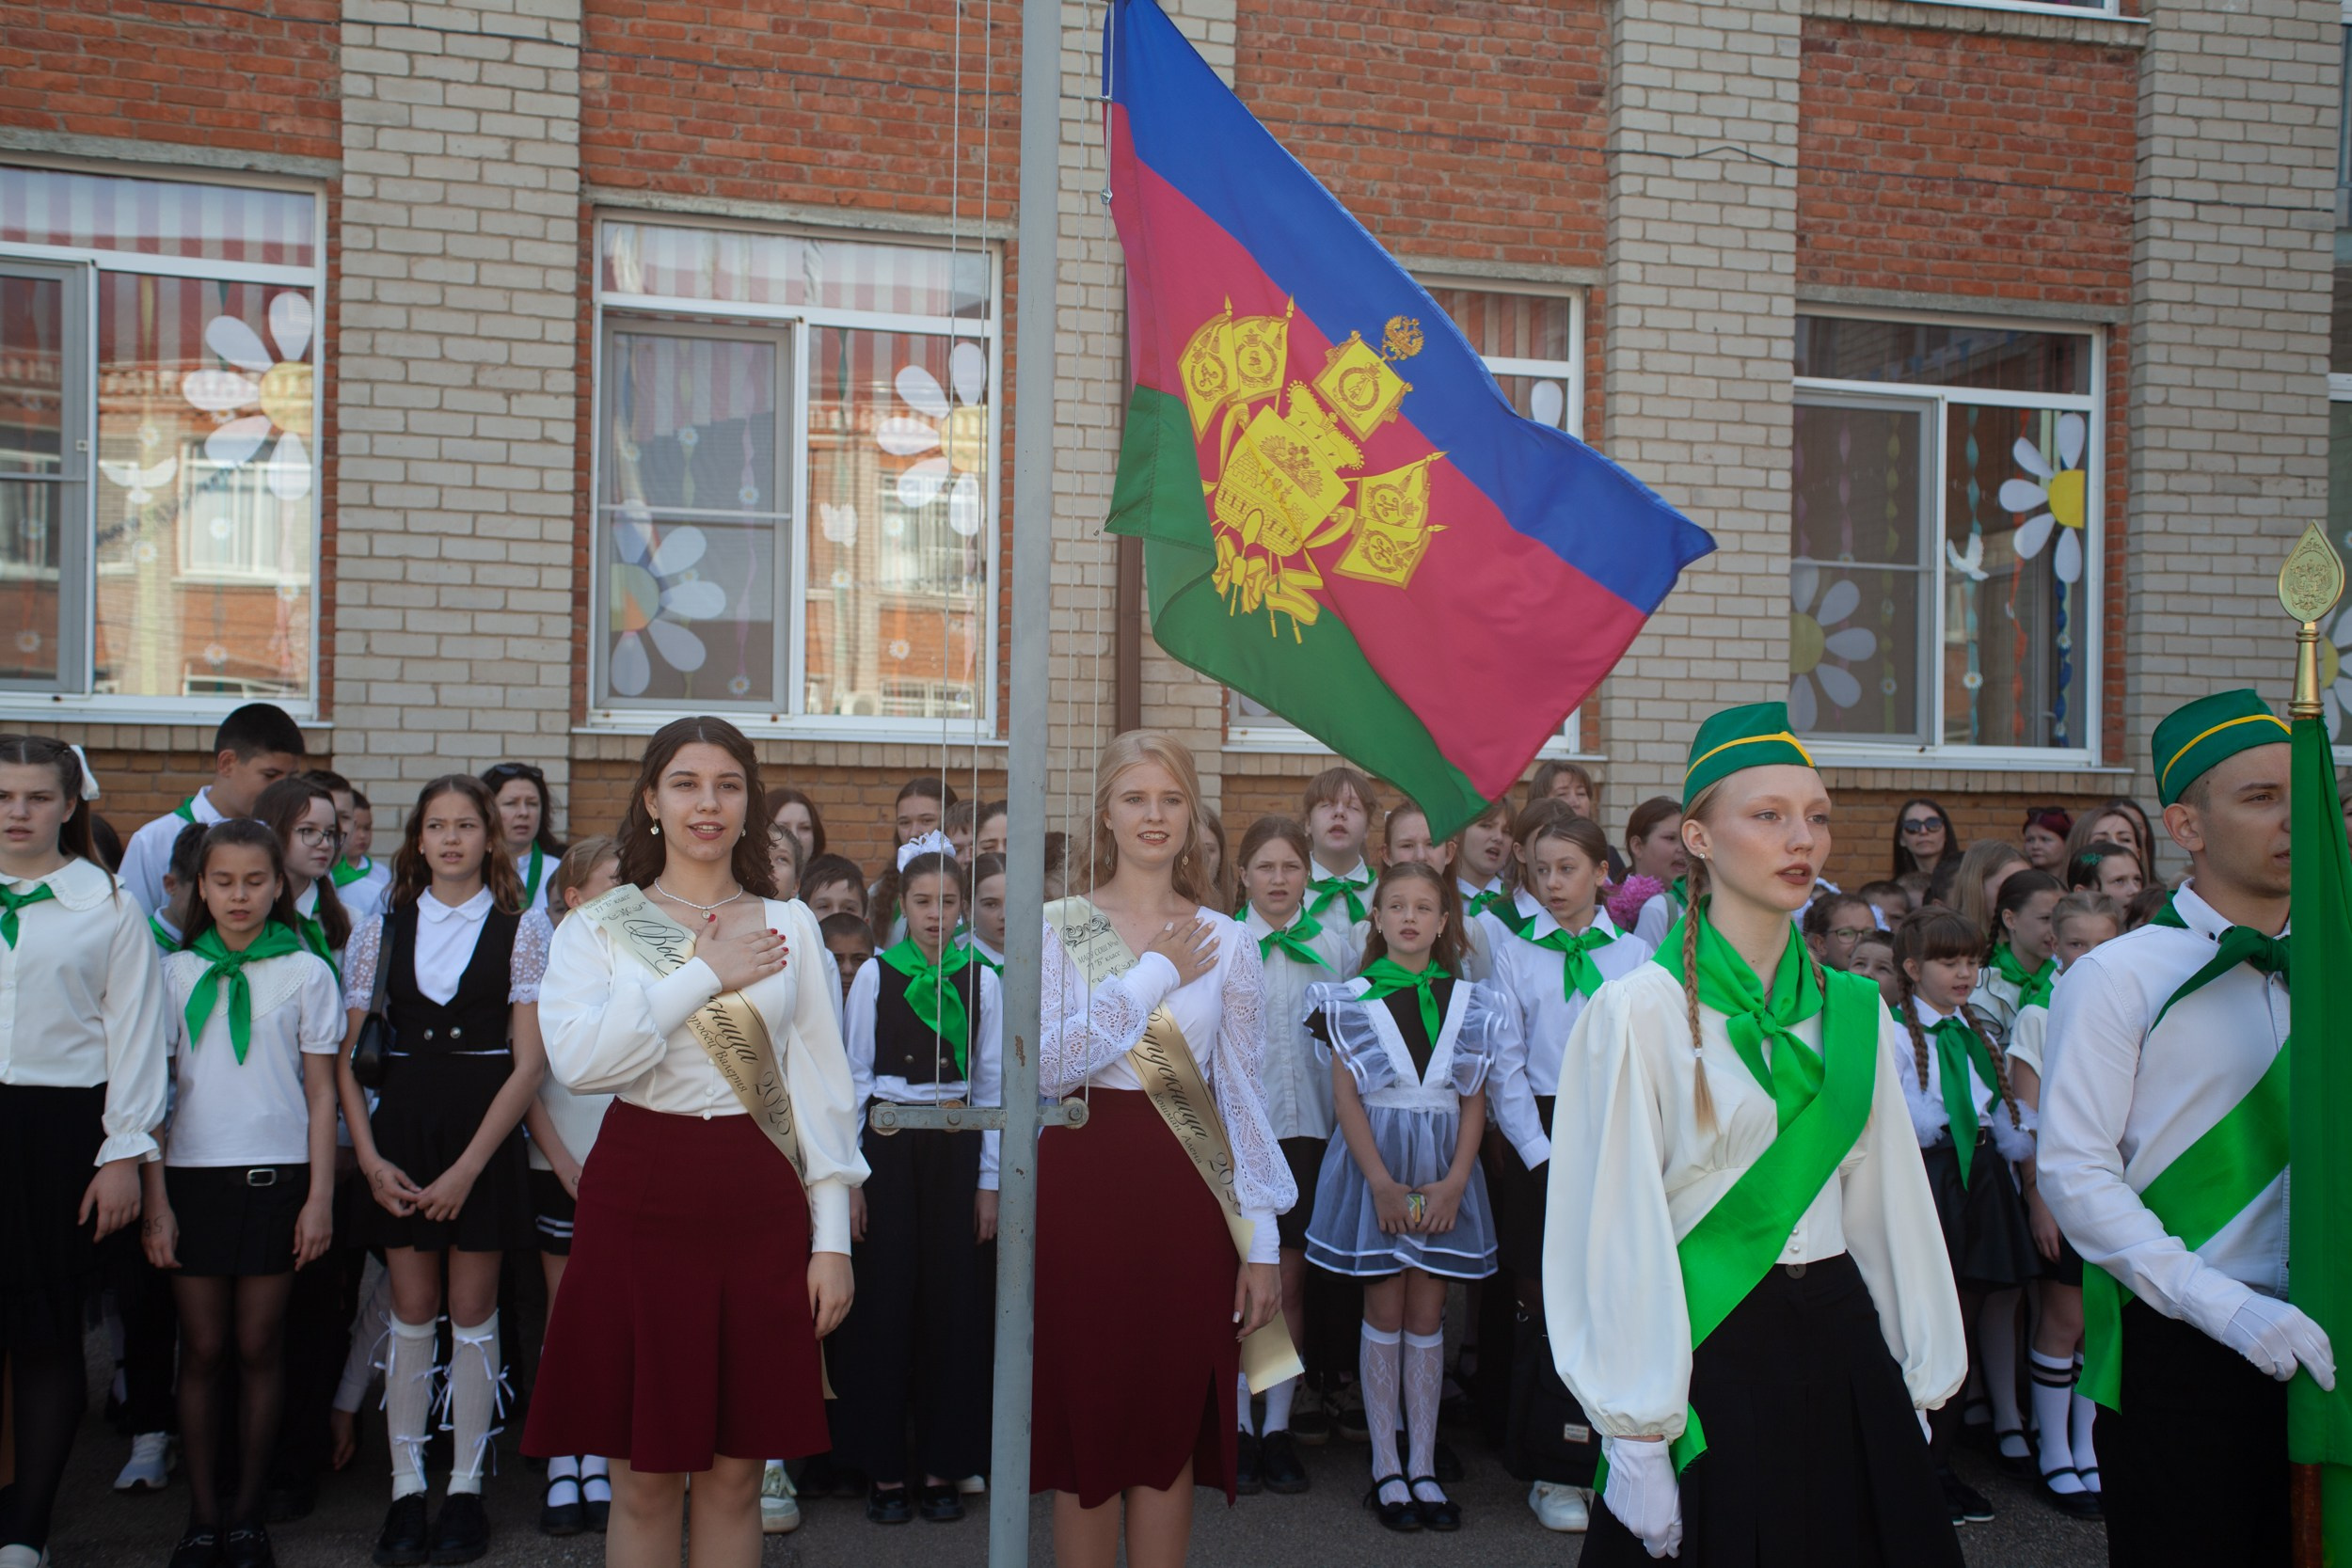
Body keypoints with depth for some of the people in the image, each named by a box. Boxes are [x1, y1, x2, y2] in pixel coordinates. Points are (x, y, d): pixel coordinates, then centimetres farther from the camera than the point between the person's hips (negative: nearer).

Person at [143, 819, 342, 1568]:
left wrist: (321, 1197, -1)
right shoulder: (175, 973, 6)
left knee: (259, 1346, 3)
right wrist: (155, 1200, 0)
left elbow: (321, 1095, 3)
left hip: (275, 1175, -1)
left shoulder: (306, 973, 2)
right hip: (193, 1174, 1)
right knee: (202, 1349, 4)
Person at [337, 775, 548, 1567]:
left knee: (473, 1314, 4)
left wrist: (467, 1167, -11)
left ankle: (466, 1487, 15)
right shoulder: (382, 932, 7)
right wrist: (370, 1157, -5)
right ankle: (406, 1489, 15)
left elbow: (528, 1065, -6)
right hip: (402, 1124, 2)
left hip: (484, 1134, -2)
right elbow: (345, 1056, 6)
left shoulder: (516, 935, -1)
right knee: (412, 1313, 5)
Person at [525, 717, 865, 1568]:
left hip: (760, 1203, 1)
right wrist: (704, 975, -11)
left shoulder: (789, 926, 8)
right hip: (642, 1200, -1)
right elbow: (577, 1059, -15)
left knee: (734, 1474, 8)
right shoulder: (596, 928, 3)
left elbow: (823, 1086, 6)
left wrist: (832, 1236, 0)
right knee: (644, 1479, 6)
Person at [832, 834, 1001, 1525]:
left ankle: (941, 1467, 16)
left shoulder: (981, 980, 4)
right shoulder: (874, 975, 1)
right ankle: (884, 1469, 13)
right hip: (887, 1146, -1)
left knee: (952, 1305, 3)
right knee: (883, 1304, 0)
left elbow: (990, 1084, 5)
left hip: (954, 1148, 1)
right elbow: (854, 1078, 1)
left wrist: (989, 1179, 3)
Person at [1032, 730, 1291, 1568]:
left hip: (1185, 1193, 1)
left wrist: (1262, 1240, 1)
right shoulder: (1055, 927, 1)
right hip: (1082, 1188, -1)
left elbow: (1244, 1093, 5)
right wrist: (1154, 976, -11)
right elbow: (1043, 1066, -13)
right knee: (1084, 1416, 6)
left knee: (1171, 1423, 7)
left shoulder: (1226, 941, 6)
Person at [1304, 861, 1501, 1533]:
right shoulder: (1349, 999, 0)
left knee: (1427, 1314, 5)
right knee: (1384, 1310, 1)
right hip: (1373, 1159, -2)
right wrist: (1383, 1183, -13)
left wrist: (1454, 1182, -8)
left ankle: (1423, 1467, 12)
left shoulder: (1471, 1004, 6)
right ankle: (1385, 1467, 11)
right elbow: (1346, 1096, -4)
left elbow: (1474, 1100, 4)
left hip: (1445, 1171, 2)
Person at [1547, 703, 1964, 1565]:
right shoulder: (1639, 1010, -11)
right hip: (1707, 1352, -5)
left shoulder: (1854, 1010, 6)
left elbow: (1890, 1204, 9)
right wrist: (1637, 1439, -13)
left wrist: (1920, 1387, 8)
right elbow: (1620, 1235, -13)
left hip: (1841, 1342, 5)